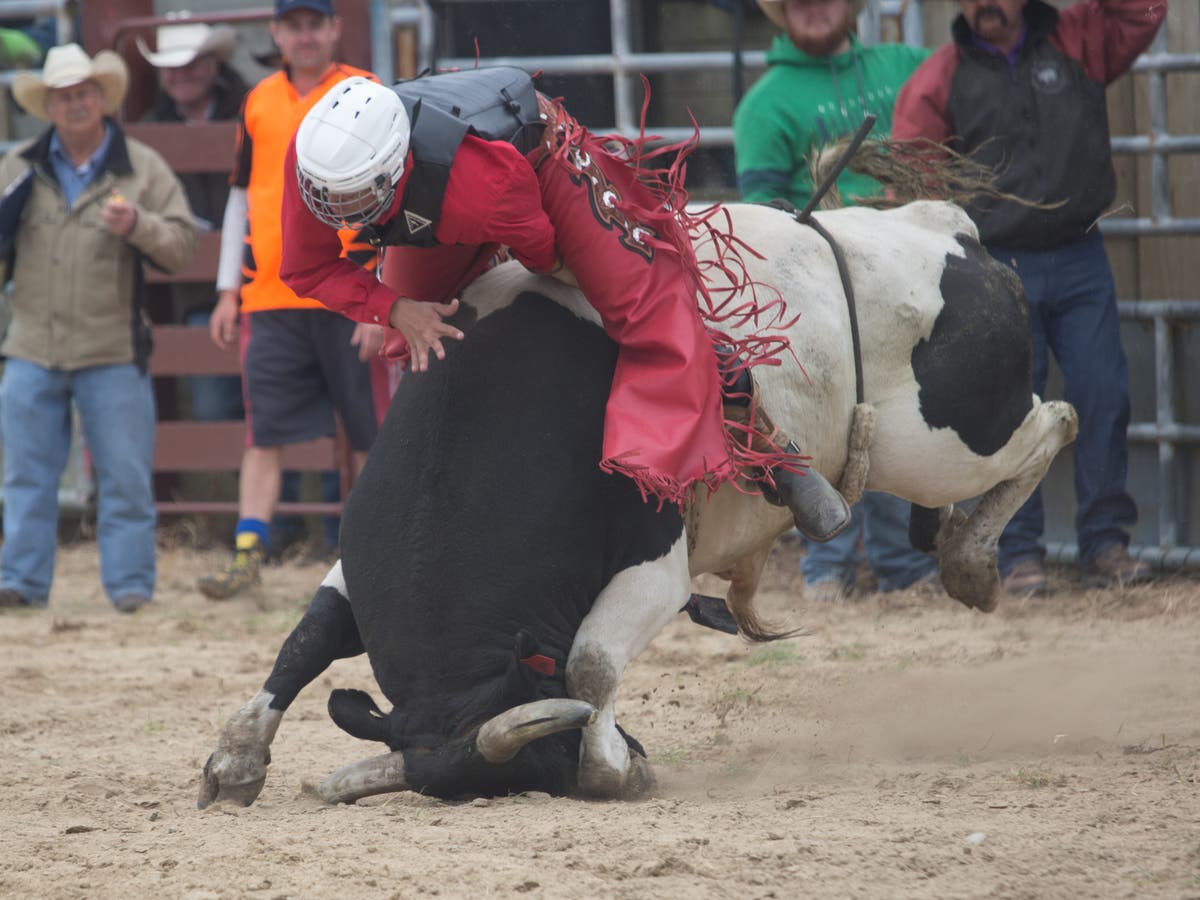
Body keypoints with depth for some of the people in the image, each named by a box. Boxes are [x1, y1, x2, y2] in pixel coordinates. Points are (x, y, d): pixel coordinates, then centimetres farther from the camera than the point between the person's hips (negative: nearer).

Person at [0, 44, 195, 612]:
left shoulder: (142, 169, 4)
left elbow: (181, 246, 0)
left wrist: (137, 225, -18)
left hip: (113, 351, -2)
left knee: (125, 476, -1)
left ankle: (130, 585, 5)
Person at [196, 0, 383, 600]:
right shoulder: (259, 102, 12)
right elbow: (241, 198, 18)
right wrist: (228, 292, 12)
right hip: (270, 298, 3)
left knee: (370, 437, 4)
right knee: (264, 433, -3)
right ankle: (247, 555, -6)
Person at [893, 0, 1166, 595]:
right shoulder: (937, 81, 3)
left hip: (1080, 261, 2)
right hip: (997, 271, -2)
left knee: (1102, 399, -3)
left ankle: (1105, 544, 4)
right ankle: (1019, 554, 1)